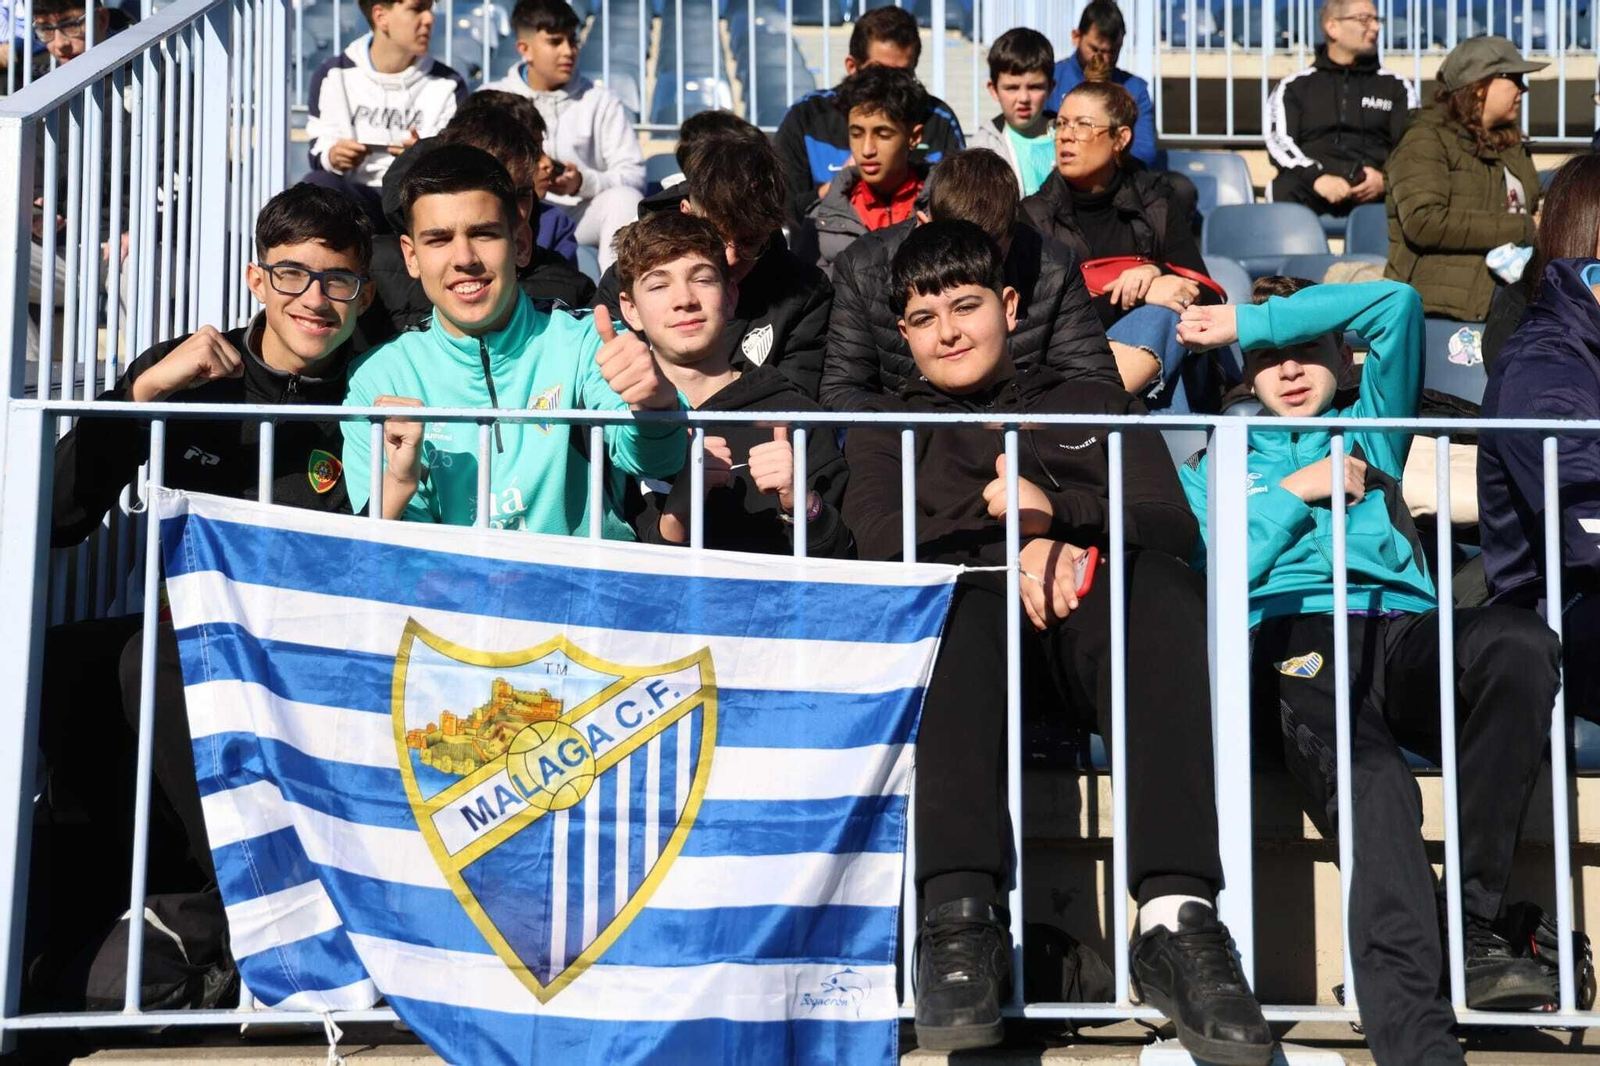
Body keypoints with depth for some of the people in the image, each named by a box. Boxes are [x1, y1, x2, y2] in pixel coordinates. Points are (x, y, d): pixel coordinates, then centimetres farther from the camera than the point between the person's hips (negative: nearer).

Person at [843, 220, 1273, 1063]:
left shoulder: (1097, 407, 31)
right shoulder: (886, 431, 31)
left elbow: (1173, 528, 11)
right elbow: (881, 542, 7)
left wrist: (1057, 513, -7)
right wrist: (1015, 548, -8)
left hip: (1091, 628, 1)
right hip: (966, 630, 0)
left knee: (1160, 584, -35)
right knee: (957, 593, -37)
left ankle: (1176, 917, -49)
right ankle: (960, 916, -52)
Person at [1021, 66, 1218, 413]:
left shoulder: (1156, 201, 9)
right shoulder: (1033, 215, 4)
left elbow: (1205, 296, 4)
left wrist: (1155, 273, -17)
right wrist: (1138, 296, -18)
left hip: (1172, 358, 2)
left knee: (1166, 309, -31)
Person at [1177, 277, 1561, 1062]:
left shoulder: (1371, 431, 36)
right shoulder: (1213, 465, 33)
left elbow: (1395, 304, 23)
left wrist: (1247, 318, 23)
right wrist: (1297, 492, 10)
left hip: (1401, 630, 3)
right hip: (1291, 636, -2)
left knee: (1518, 638, -36)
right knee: (1370, 782, -37)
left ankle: (1473, 923, -31)